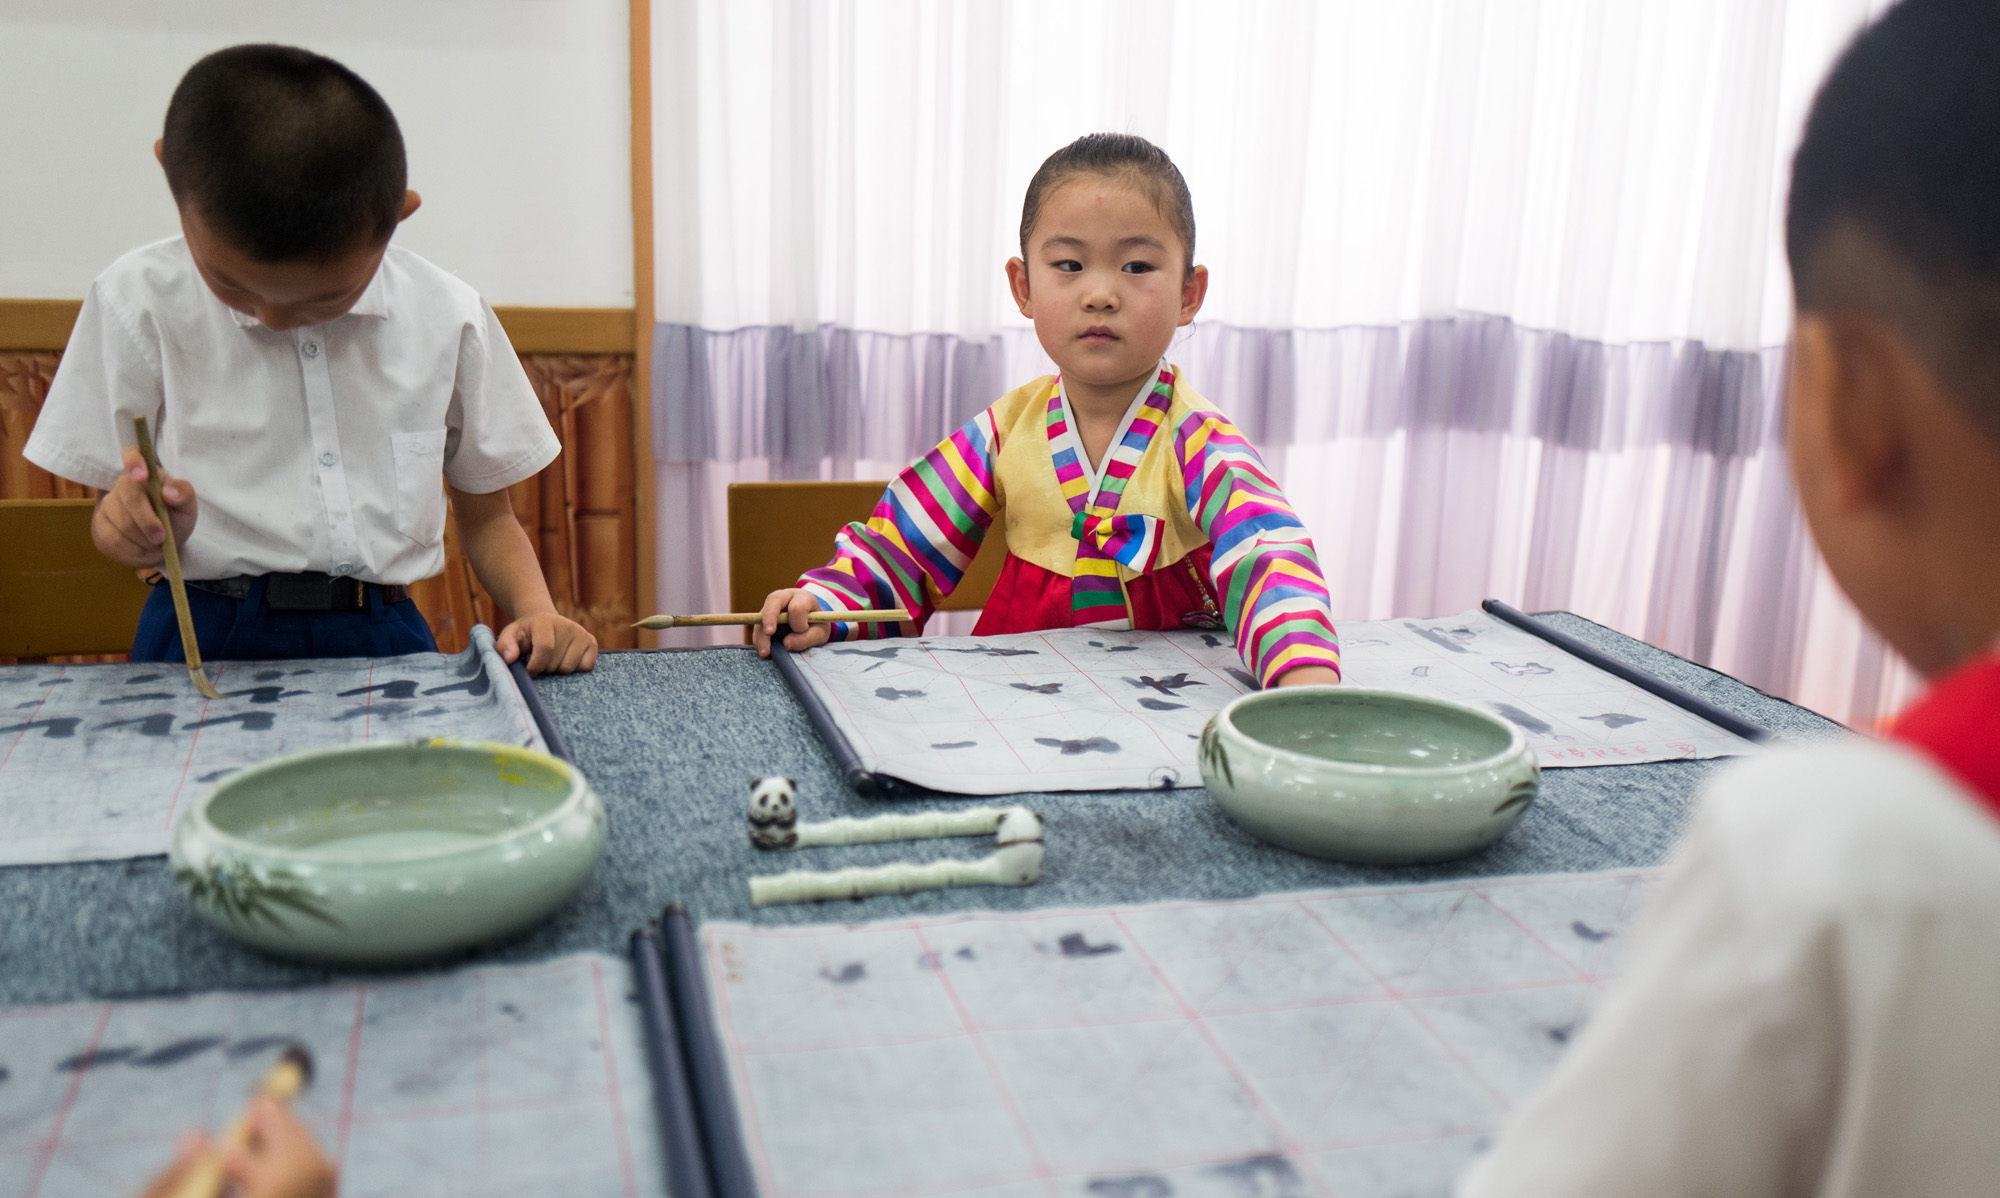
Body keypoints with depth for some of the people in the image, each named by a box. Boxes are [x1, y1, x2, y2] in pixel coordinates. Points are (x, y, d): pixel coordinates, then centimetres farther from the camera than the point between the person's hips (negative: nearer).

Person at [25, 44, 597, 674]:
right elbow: (118, 515, 7)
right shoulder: (141, 303, 1)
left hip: (385, 642, 1)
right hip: (205, 643, 0)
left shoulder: (449, 317, 2)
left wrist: (538, 612, -6)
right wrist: (149, 527, -15)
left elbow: (486, 517, 12)